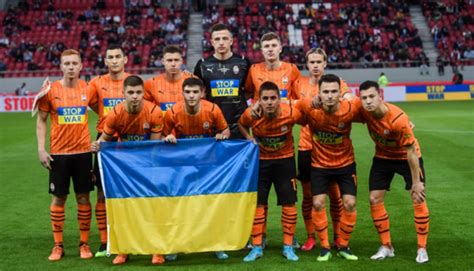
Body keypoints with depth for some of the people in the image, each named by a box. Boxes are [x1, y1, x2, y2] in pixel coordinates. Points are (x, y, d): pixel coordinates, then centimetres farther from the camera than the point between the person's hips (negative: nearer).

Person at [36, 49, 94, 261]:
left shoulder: (87, 88, 1)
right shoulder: (51, 90, -3)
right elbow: (41, 120, 1)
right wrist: (41, 149, -7)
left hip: (83, 151, 1)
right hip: (58, 153, -1)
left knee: (83, 197, 6)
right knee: (58, 198, 5)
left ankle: (84, 243, 16)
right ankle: (58, 245, 14)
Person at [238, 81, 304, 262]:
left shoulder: (292, 113, -25)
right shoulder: (250, 114, -21)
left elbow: (306, 122, -3)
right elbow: (241, 124, 4)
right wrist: (249, 138, -12)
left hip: (285, 160, -1)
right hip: (260, 160, 1)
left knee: (289, 203, 0)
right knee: (257, 203, 1)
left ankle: (288, 246, 14)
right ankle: (257, 247, 12)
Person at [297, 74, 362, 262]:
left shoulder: (351, 109, -23)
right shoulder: (309, 107, -23)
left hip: (345, 163, 0)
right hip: (319, 164, 0)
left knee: (349, 203, -4)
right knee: (318, 203, -8)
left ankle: (343, 246, 16)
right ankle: (325, 248, 10)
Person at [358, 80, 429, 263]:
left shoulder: (398, 119, -36)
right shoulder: (364, 111, -23)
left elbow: (411, 151, -28)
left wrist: (416, 182, -22)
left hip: (407, 157, -4)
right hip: (383, 157, 5)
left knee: (418, 199, -7)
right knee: (375, 199, -1)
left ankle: (422, 248, 7)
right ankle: (386, 247, 12)